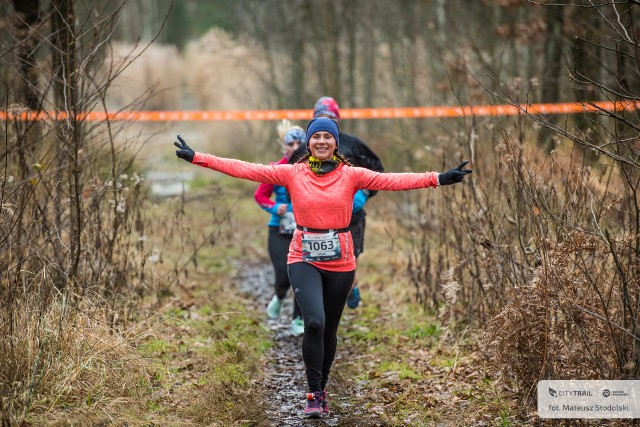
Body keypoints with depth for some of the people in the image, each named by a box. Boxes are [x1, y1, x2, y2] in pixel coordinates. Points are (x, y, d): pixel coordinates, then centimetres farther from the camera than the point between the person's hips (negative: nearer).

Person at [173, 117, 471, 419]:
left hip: (340, 263, 1)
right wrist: (197, 158, -11)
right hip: (304, 261, -1)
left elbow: (393, 180, -11)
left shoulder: (351, 175, -1)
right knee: (314, 322, -20)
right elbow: (246, 169, -5)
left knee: (329, 330, 11)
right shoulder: (291, 174, -1)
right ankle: (315, 394, -8)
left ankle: (320, 388, 33)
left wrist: (437, 179, -22)